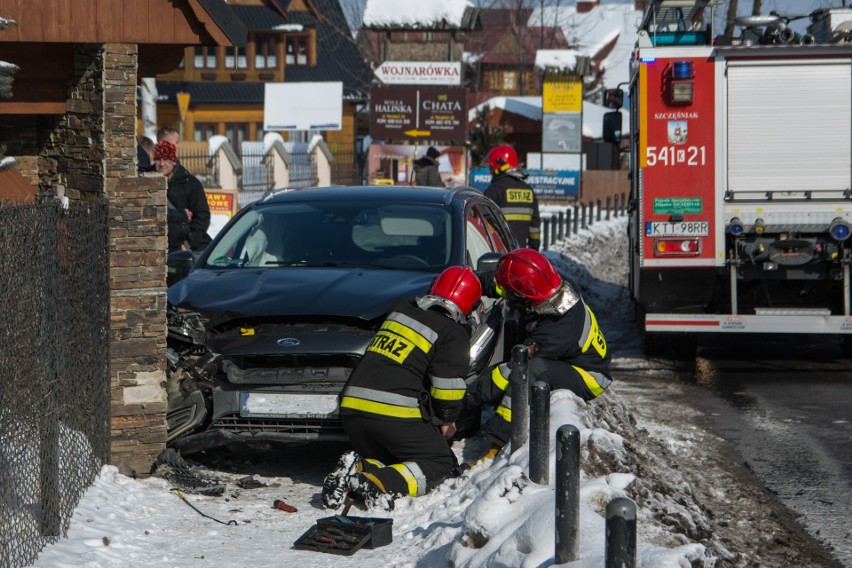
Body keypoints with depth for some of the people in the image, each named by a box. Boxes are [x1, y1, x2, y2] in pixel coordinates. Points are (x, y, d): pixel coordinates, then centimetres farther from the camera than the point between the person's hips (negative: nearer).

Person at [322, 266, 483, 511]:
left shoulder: (400, 309, 19)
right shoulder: (454, 333, -2)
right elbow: (448, 383, -8)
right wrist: (447, 420, 9)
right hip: (397, 415, -7)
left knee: (389, 460, 26)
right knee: (441, 463, 6)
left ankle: (357, 468, -9)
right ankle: (377, 483, -20)